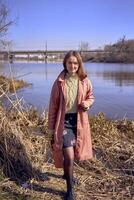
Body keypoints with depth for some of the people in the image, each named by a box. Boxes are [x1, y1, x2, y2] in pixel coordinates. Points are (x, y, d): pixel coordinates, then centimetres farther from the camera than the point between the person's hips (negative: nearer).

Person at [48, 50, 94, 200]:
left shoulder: (84, 81, -3)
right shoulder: (59, 82, -10)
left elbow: (91, 96, 13)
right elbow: (53, 105, -5)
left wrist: (87, 103, -12)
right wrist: (51, 127, -3)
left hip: (79, 121, 4)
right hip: (64, 121, -3)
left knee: (74, 153, 20)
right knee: (69, 156, -6)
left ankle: (67, 173, 50)